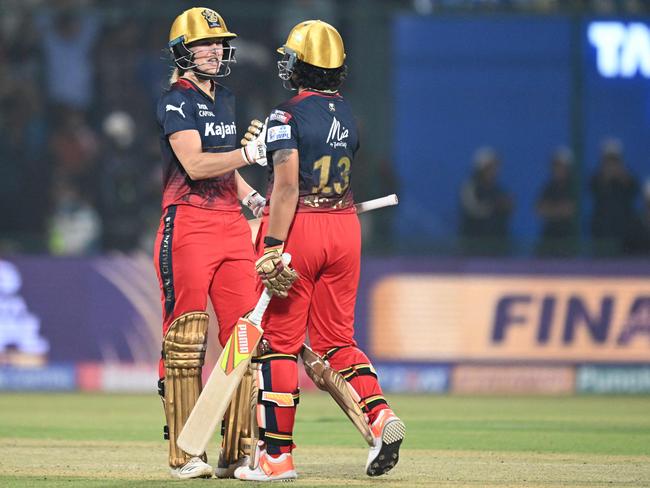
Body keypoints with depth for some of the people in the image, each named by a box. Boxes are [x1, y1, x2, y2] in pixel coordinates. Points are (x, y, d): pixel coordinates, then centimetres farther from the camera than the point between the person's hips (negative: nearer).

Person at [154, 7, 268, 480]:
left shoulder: (225, 100, 18)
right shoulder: (177, 101, -6)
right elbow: (194, 165, -19)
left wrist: (251, 195, 14)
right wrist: (250, 153, -26)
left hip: (232, 224, 7)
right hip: (189, 224, -7)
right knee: (185, 339, -6)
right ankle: (185, 454, -5)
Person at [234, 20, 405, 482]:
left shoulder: (288, 116, -12)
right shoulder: (348, 115, 9)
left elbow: (287, 185, -20)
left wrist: (274, 247, -21)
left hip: (298, 227, -6)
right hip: (345, 227, 6)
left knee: (278, 341, 1)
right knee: (335, 339, 14)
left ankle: (278, 455, 1)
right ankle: (379, 414, -9)